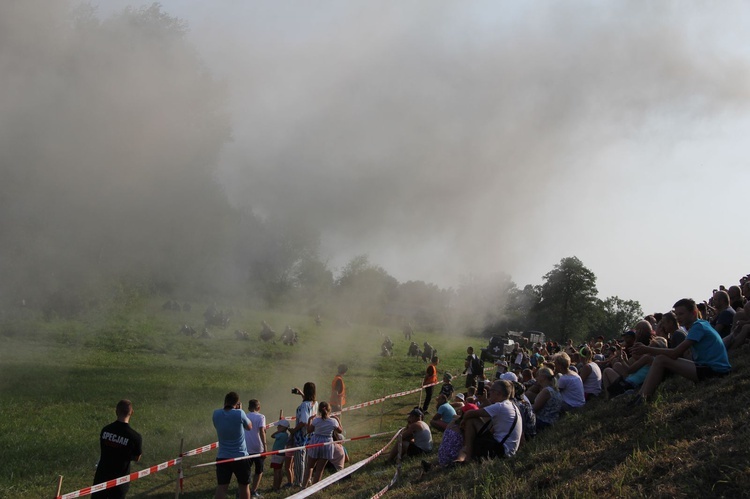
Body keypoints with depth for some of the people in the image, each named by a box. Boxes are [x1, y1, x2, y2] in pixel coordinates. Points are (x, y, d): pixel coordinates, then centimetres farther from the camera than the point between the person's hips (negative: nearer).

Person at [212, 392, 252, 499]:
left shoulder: (216, 414, -5)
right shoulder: (239, 413, -14)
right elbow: (249, 427, 4)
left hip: (222, 457, 2)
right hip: (240, 457, -2)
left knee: (221, 487, 0)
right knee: (244, 486, 14)